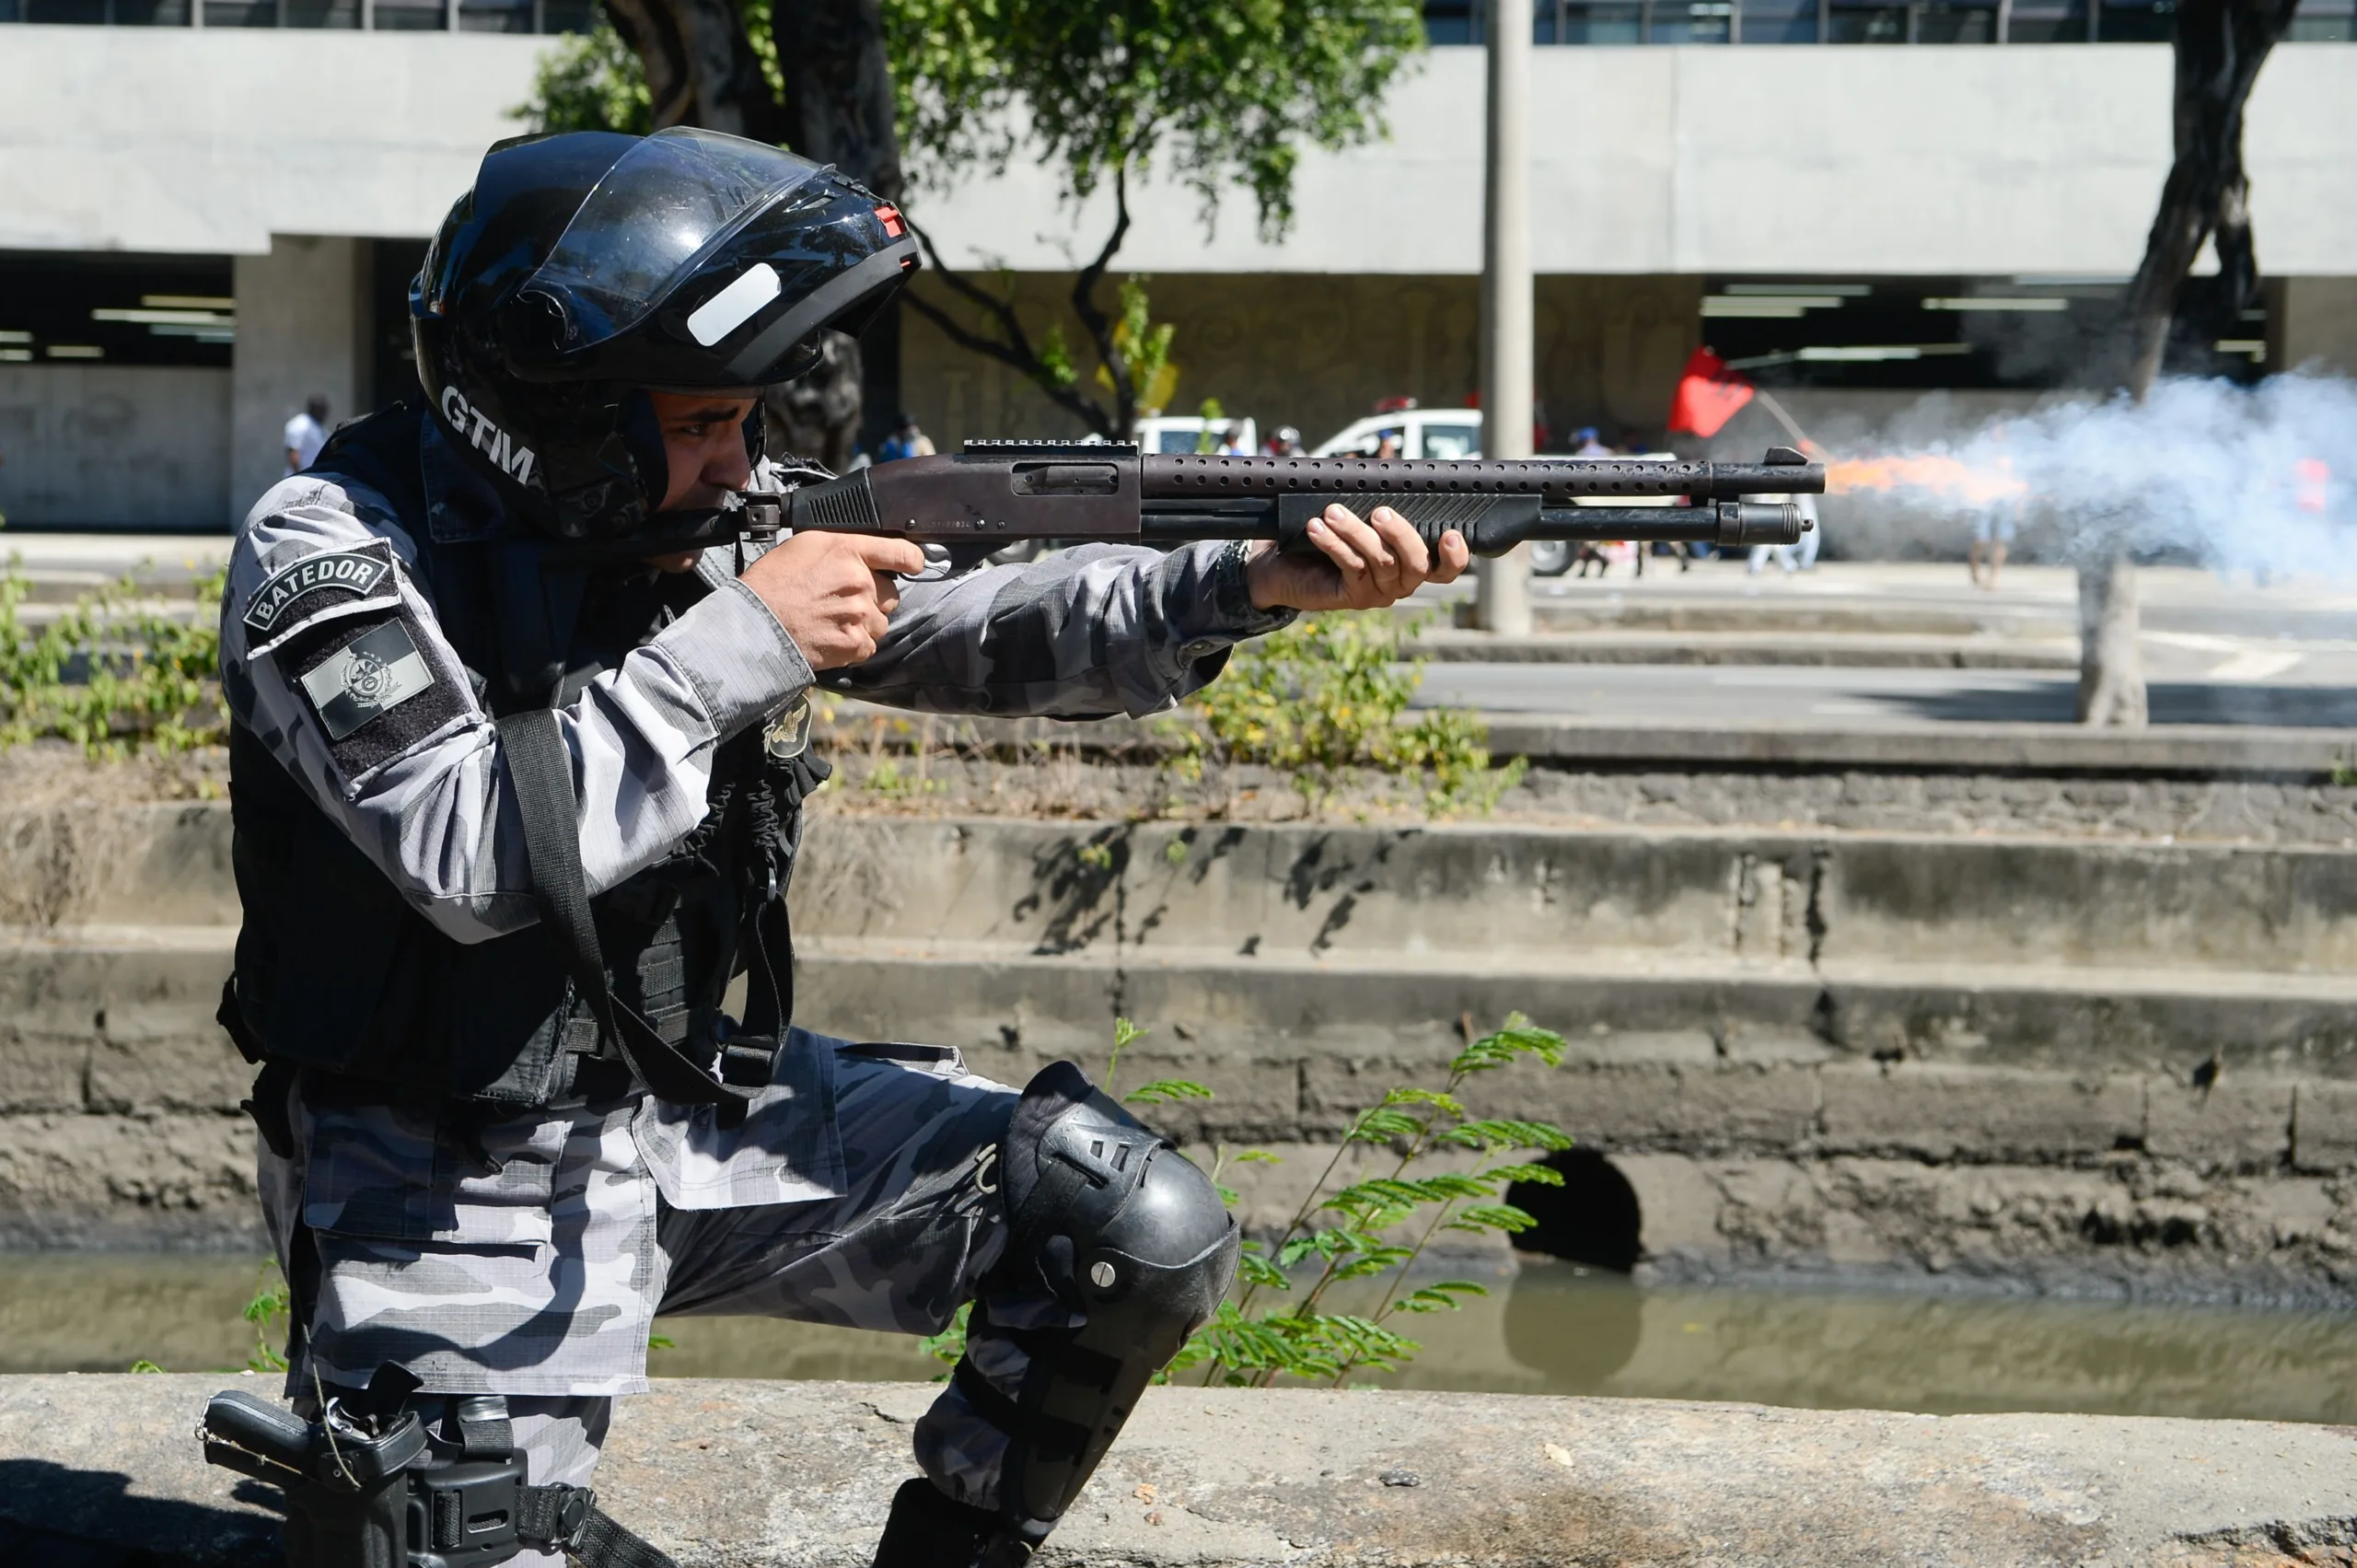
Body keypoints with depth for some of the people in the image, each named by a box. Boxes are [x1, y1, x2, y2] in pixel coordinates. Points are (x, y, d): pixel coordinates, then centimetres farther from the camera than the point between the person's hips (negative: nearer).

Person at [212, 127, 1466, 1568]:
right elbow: (477, 855, -29)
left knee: (1145, 1234, -3)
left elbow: (982, 630, -3)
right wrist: (738, 641, -25)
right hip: (463, 1182, -5)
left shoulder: (705, 526, 0)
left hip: (709, 1113, 6)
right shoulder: (331, 552, -16)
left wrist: (1253, 584, -18)